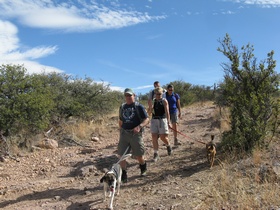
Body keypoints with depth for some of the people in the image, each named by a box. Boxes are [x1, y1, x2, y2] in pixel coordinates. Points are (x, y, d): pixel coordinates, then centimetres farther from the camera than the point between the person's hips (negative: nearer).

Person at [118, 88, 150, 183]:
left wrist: (139, 126, -25)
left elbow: (146, 119, -8)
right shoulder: (122, 107, 12)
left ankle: (143, 169, 38)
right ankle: (123, 175, 8)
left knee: (139, 155, 6)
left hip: (136, 134, -4)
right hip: (124, 133, 4)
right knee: (122, 155, -4)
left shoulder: (139, 106, -4)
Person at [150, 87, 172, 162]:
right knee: (154, 137, -2)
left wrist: (168, 122, -18)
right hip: (154, 120, 4)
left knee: (163, 137, -2)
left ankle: (168, 146, 31)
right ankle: (156, 154, 5)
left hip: (162, 120, -3)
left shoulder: (164, 101, -2)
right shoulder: (153, 101, 10)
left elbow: (167, 112, -11)